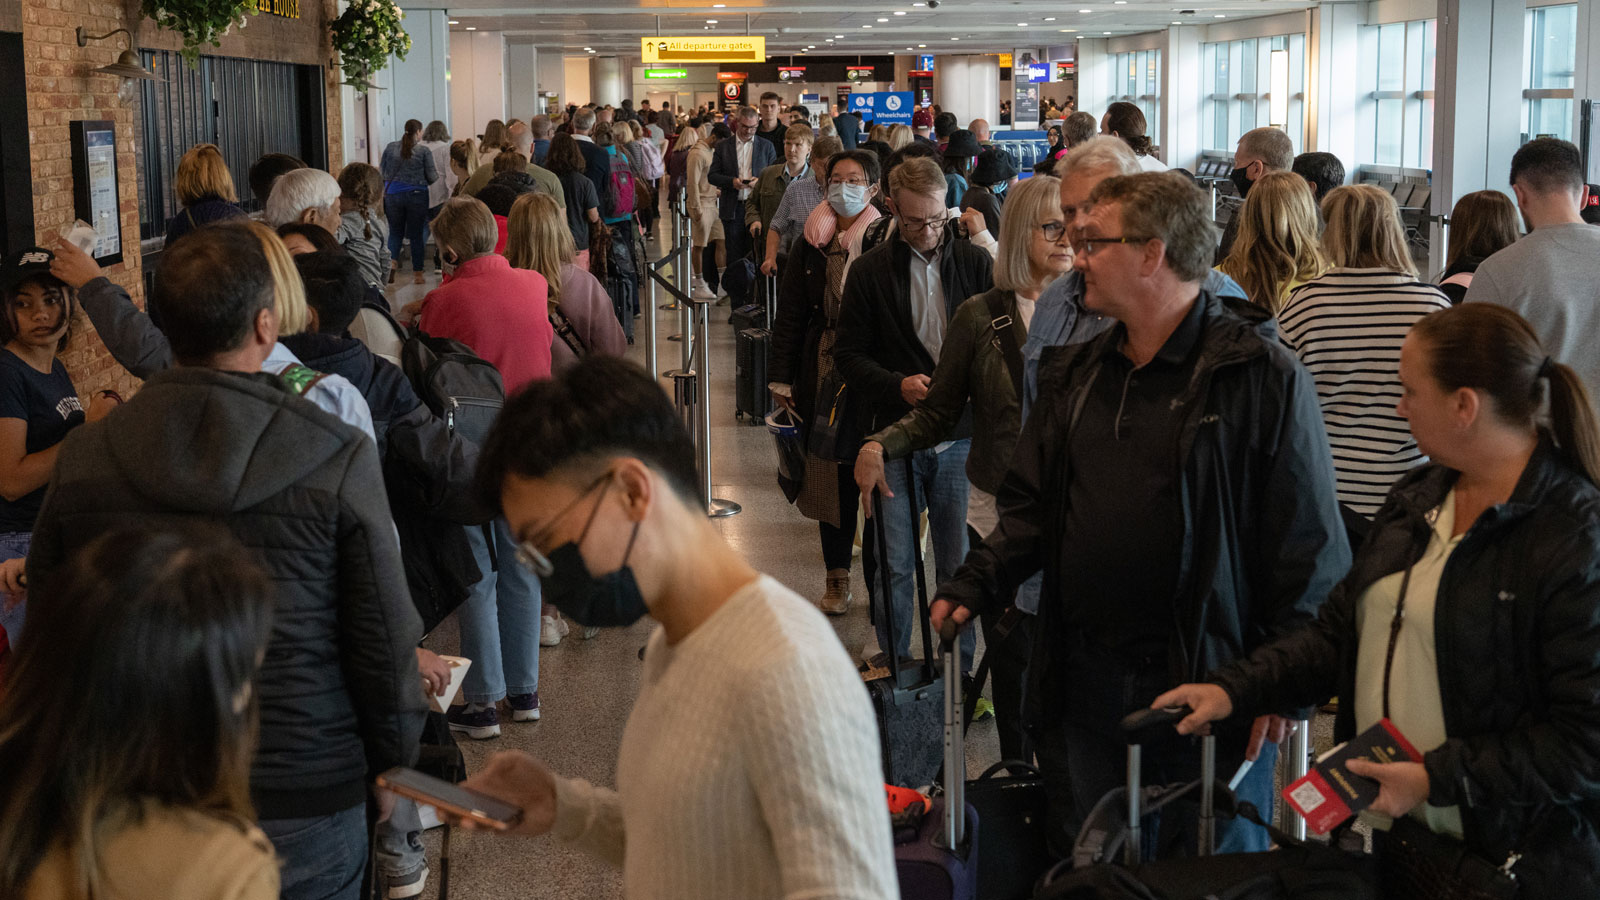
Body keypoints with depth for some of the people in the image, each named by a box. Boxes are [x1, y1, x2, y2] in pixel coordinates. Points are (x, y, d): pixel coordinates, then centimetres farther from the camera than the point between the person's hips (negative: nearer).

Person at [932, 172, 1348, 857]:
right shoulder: (1075, 377, 11)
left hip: (1207, 680, -6)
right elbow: (1031, 507, 16)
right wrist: (977, 583, 0)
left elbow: (1309, 543, -10)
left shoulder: (1263, 375, -10)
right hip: (1084, 684, 6)